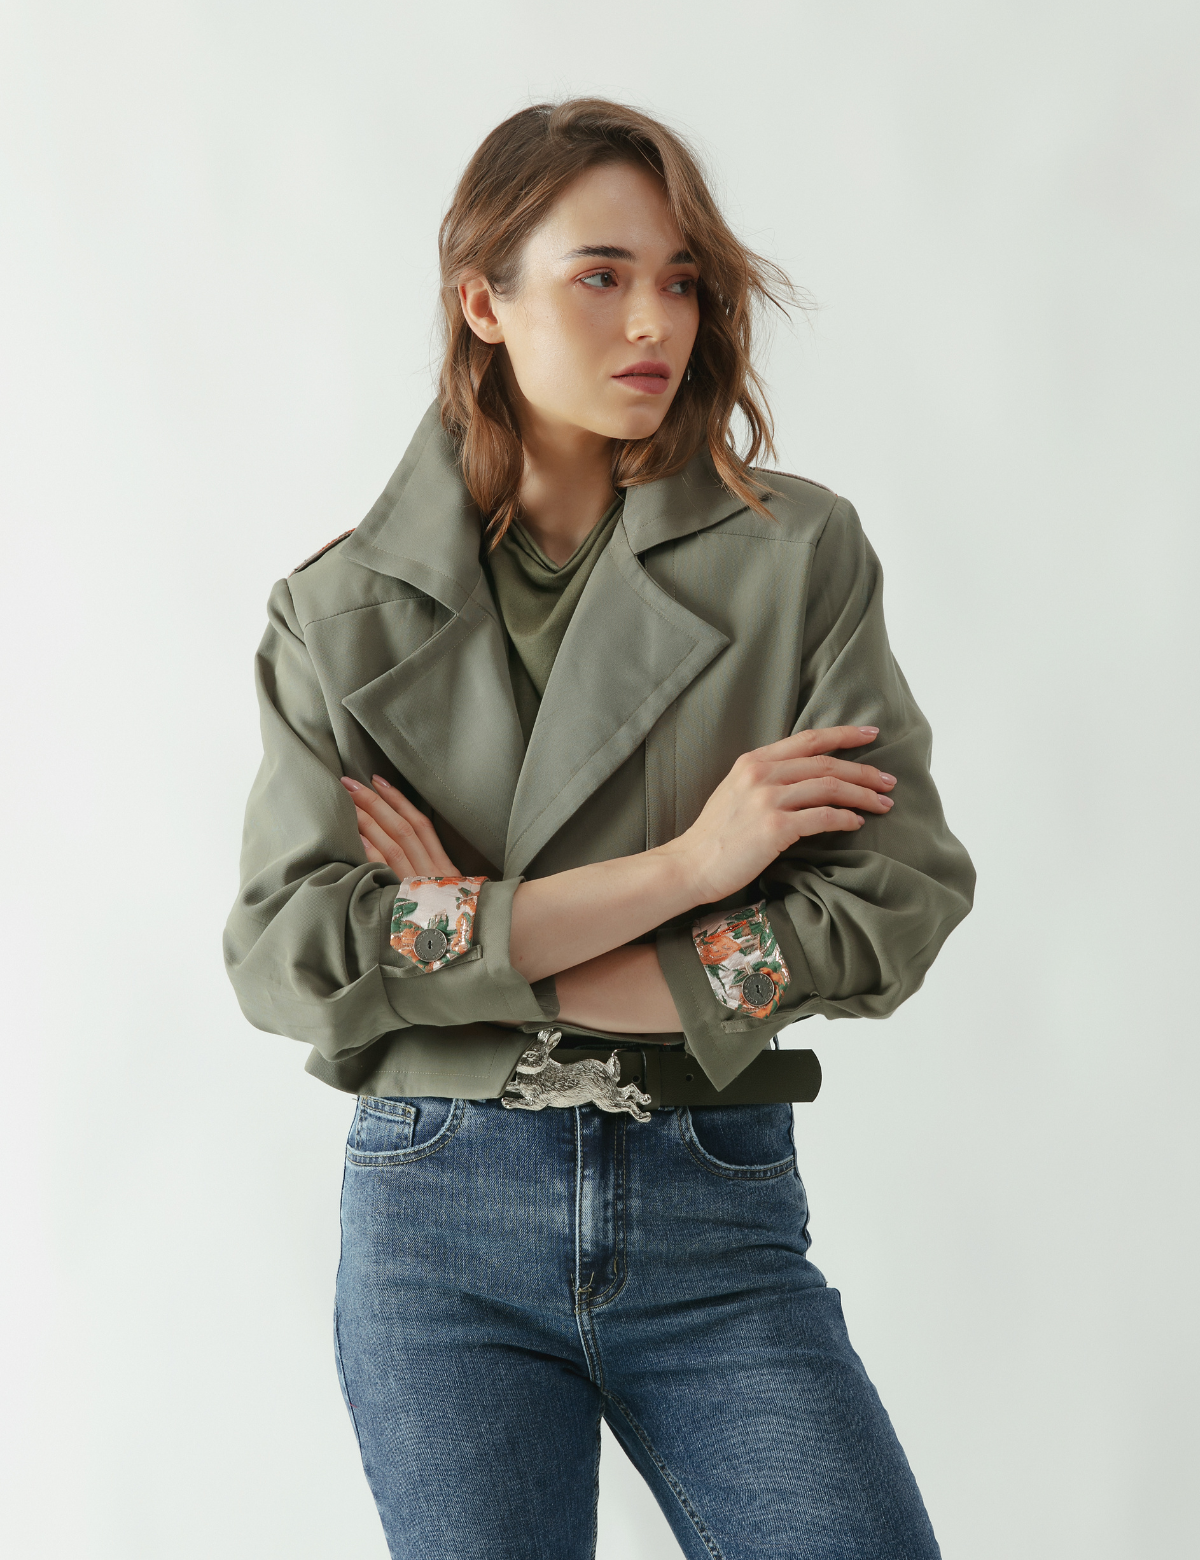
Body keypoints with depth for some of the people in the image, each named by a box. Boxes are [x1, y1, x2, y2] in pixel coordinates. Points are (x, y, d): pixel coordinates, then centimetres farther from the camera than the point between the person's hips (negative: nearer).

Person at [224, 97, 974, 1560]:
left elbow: (892, 901, -7)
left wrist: (478, 957, -10)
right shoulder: (344, 612, 2)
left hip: (718, 1217, 0)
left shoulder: (797, 553, 1)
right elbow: (287, 953, -9)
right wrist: (683, 865, -13)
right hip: (441, 1223, 0)